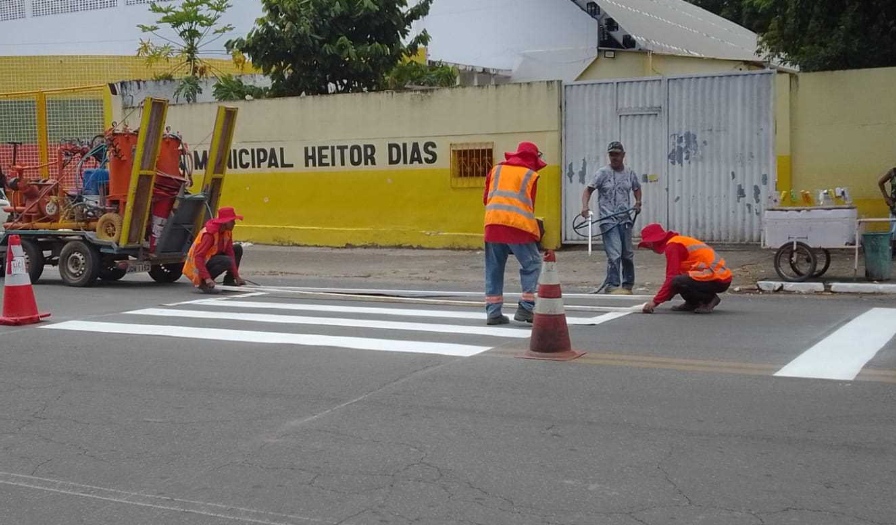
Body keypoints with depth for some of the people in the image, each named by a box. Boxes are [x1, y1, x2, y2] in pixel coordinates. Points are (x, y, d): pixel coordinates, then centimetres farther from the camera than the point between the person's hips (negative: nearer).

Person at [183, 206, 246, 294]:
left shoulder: (227, 232, -2)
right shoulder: (209, 234, -28)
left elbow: (230, 252, -1)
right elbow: (198, 257, -32)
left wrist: (236, 276, -8)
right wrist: (207, 278, -41)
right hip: (200, 264, -9)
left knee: (238, 249, 5)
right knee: (227, 261, -33)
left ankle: (229, 281, 9)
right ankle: (203, 283, -18)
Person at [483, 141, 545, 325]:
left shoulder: (496, 170, 18)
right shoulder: (530, 175, 7)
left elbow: (486, 198, 20)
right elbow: (530, 206, 8)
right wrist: (535, 232, 21)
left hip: (493, 224, 4)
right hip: (517, 225, -4)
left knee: (494, 268, 11)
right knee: (532, 264, 7)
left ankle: (493, 312, 10)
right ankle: (525, 307, -2)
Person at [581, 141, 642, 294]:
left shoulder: (630, 174, 8)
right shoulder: (603, 173, -4)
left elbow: (637, 188, 25)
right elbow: (588, 190, -7)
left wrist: (638, 202, 6)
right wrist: (585, 206, -23)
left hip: (625, 220, 5)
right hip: (608, 220, -4)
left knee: (628, 254, 11)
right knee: (614, 255, -14)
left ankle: (627, 285, 24)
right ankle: (612, 285, -9)